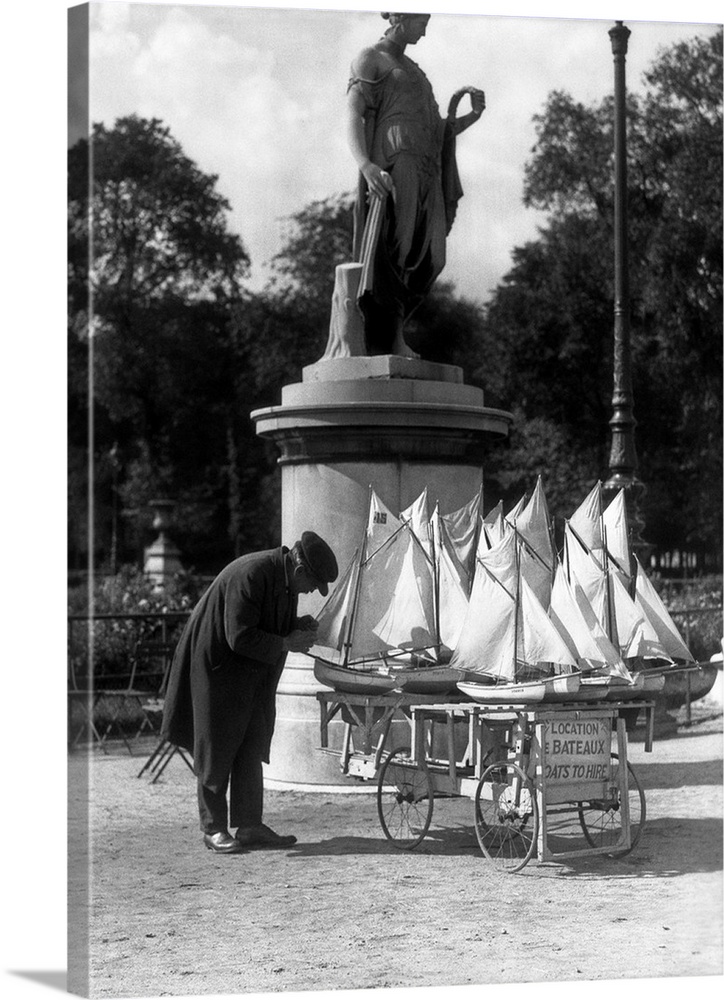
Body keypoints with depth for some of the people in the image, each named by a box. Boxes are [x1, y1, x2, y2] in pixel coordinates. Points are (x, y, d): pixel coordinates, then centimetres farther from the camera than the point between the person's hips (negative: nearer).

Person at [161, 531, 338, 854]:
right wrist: (286, 643, -22)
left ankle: (249, 825, 11)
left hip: (251, 676, 9)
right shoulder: (250, 575, -27)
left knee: (251, 749, 7)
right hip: (217, 668, -9)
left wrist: (297, 627, -4)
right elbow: (240, 637, -29)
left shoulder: (286, 578, 3)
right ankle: (213, 829, 8)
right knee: (217, 750, -1)